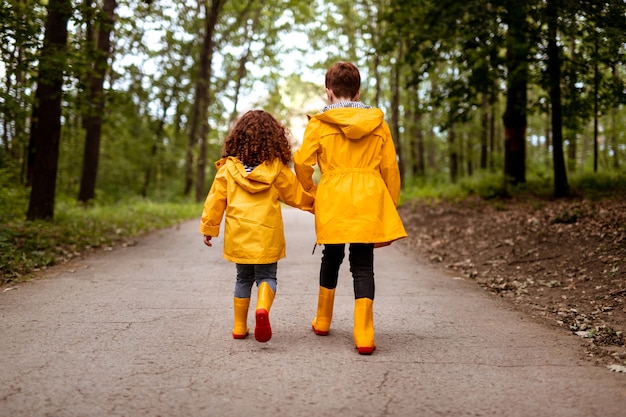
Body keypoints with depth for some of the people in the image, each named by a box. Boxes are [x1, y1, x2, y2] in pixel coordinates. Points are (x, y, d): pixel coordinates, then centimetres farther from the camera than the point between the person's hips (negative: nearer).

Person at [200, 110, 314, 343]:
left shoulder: (228, 167, 1)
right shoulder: (277, 168, -2)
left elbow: (216, 199, 4)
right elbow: (296, 194, 8)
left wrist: (208, 228, 13)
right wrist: (313, 204, 26)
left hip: (238, 235, 2)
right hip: (266, 235, -2)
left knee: (244, 278, 16)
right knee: (266, 276, 6)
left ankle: (240, 327, 18)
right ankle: (262, 308, -24)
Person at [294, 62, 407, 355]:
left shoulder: (319, 123, 1)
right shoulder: (378, 123, 8)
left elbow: (302, 163, -5)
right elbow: (390, 169, 8)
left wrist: (312, 194, 12)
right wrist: (390, 207, 16)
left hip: (332, 201, 0)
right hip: (369, 201, 1)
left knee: (332, 258, 19)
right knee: (363, 265, 2)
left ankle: (322, 322, 32)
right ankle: (364, 335, -6)